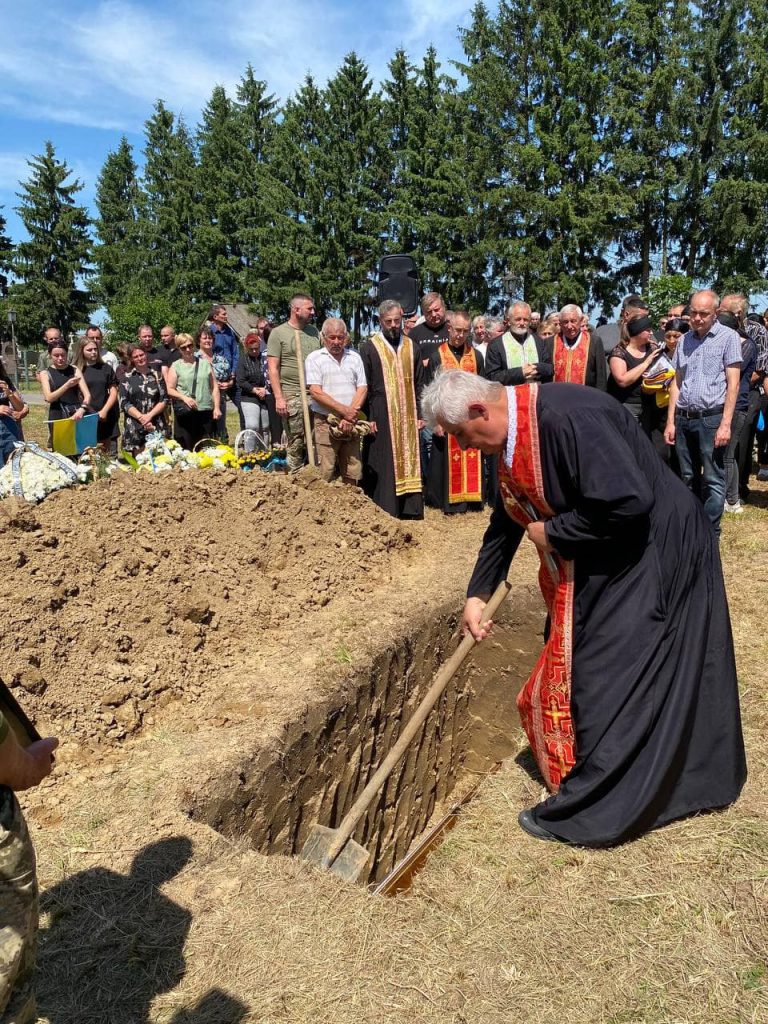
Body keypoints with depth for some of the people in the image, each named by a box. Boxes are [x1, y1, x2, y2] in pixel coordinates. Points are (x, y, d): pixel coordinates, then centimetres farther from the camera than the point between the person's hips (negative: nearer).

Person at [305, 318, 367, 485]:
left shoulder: (354, 357, 13)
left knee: (353, 474, 5)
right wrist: (344, 410, -12)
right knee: (325, 474, -7)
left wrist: (350, 417, -9)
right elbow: (315, 392, -8)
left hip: (351, 424, 4)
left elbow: (362, 389, 5)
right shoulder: (315, 358, 2)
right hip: (326, 423, -3)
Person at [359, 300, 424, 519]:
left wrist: (420, 414, 5)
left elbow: (419, 384, 13)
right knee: (383, 466, -3)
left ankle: (410, 509, 13)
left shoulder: (411, 347, 12)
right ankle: (385, 510, 3)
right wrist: (367, 418, -9)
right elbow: (364, 386, -2)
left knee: (409, 460, 6)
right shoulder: (369, 347, 2)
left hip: (407, 417, 4)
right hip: (381, 417, -4)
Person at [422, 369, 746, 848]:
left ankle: (587, 811, 17)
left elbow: (629, 501, -35)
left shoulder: (566, 416, -29)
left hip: (654, 555, -10)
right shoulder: (513, 436, 2)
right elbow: (506, 521, 13)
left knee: (608, 679, -2)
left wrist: (552, 532, -20)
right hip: (607, 562, 10)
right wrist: (478, 593, 14)